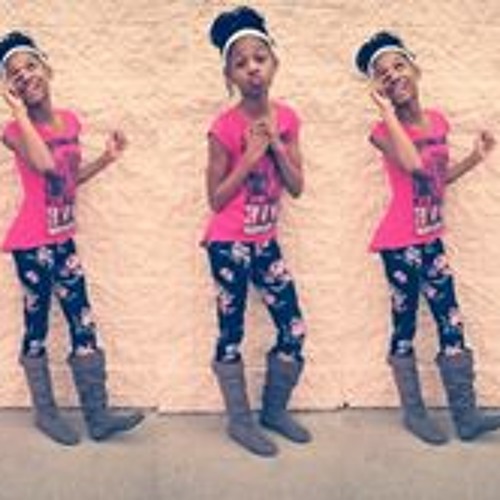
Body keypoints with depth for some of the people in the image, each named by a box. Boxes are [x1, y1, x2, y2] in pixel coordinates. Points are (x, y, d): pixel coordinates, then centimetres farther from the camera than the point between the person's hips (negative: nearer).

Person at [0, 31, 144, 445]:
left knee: (84, 326, 6)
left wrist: (106, 158, 6)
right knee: (37, 326, 5)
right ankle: (46, 412, 18)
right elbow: (45, 165, -33)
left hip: (64, 240, 6)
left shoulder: (70, 121, 6)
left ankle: (98, 415, 12)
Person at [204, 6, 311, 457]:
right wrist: (250, 156, -19)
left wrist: (277, 146, -14)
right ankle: (240, 421, 20)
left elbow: (298, 188, -1)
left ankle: (274, 410, 26)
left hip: (265, 241, 5)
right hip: (228, 244, -5)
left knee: (294, 329, 6)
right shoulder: (225, 128, -15)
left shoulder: (286, 119, 0)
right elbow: (215, 199, -13)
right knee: (231, 333, 5)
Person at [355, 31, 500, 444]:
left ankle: (466, 414, 12)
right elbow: (414, 165, -33)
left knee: (452, 325, 6)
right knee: (405, 325, 4)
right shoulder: (384, 130, -12)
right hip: (400, 243, -6)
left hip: (431, 240, 6)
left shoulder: (438, 121, 5)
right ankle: (414, 412, 17)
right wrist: (388, 110, -27)